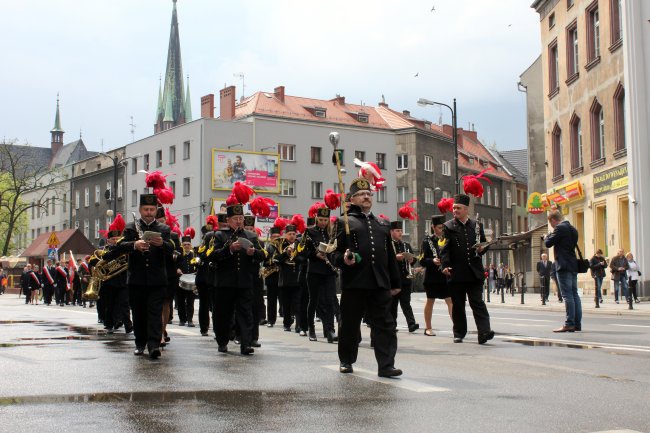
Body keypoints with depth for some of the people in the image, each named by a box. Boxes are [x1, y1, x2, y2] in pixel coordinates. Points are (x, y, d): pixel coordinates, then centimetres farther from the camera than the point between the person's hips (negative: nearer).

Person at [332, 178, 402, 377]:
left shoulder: (383, 224, 18)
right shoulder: (345, 222, 4)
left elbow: (390, 255, 19)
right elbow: (335, 253, 1)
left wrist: (395, 283, 18)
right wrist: (343, 260, -22)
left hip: (380, 283, 3)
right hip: (354, 283, -3)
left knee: (385, 324, -3)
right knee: (350, 324, 8)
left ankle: (386, 365, -2)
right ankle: (346, 361, 25)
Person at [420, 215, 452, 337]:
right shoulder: (427, 241, -1)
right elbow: (422, 260, -5)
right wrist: (432, 261, -24)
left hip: (447, 276, 2)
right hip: (432, 277, -2)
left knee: (451, 300, -6)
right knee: (430, 301, 8)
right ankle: (428, 328, 18)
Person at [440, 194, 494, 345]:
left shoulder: (477, 225, 12)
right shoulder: (448, 227, 3)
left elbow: (483, 244, 20)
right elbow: (445, 249, -5)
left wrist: (482, 249, -4)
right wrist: (445, 265, -18)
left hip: (474, 272, 1)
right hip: (456, 273, -1)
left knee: (478, 303, -6)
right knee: (457, 305, 7)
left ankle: (484, 332, -13)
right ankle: (459, 334, 16)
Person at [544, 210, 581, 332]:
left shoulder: (559, 228, -10)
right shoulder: (572, 229, 17)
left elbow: (548, 243, -12)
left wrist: (546, 237, 10)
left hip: (563, 266, -9)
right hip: (573, 265, 9)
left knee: (567, 295, -10)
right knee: (574, 294, 8)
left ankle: (569, 324, -12)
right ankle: (577, 323, 9)